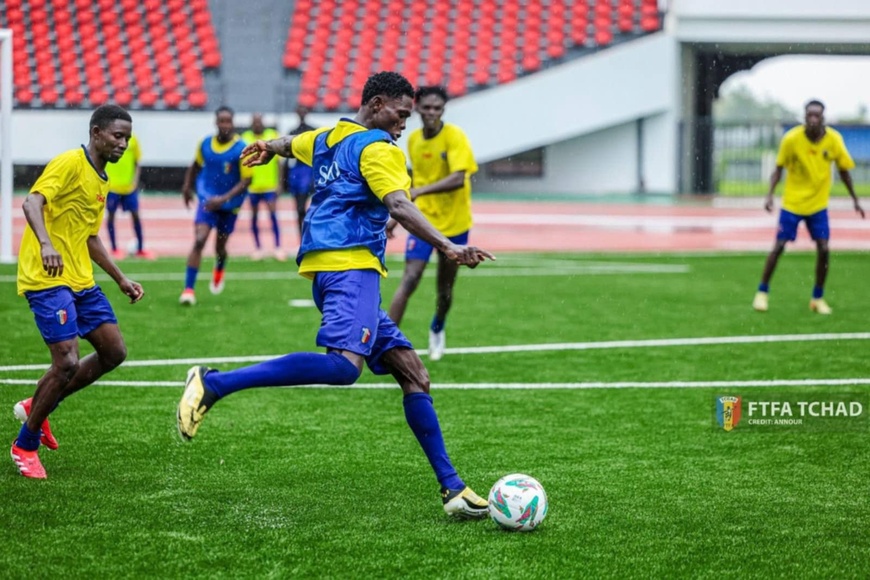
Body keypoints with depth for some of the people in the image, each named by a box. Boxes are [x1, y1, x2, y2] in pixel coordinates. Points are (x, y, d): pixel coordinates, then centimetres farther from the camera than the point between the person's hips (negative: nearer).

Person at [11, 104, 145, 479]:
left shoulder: (101, 181, 18)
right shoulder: (69, 163, -10)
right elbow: (32, 202, -24)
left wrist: (121, 279, 25)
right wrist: (45, 244, -40)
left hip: (80, 281, 9)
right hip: (47, 280, -9)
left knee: (113, 352, 7)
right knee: (67, 363, -14)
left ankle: (36, 407, 20)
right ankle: (25, 445, 4)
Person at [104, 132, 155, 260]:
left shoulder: (132, 139, 3)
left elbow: (137, 163, 9)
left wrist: (135, 181, -2)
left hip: (129, 186, 2)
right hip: (111, 186, -2)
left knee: (135, 215, 3)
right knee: (111, 214, 5)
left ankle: (140, 249, 12)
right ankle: (114, 248, 17)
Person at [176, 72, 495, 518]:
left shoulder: (326, 139, 24)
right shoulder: (377, 147, -3)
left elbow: (291, 143, 46)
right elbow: (398, 206, -19)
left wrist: (267, 147, 68)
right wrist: (446, 247, -27)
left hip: (329, 269, 11)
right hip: (349, 264, -11)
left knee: (412, 373, 7)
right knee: (345, 364, -32)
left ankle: (452, 488, 2)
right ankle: (213, 384, -30)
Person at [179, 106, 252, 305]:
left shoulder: (241, 149, -16)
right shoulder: (205, 144, -4)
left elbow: (246, 180, -17)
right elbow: (195, 165, 17)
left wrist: (224, 198, -26)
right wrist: (187, 186, 17)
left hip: (230, 205, -1)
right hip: (207, 200, 1)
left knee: (220, 247, 13)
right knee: (199, 241, -17)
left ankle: (219, 271, 51)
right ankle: (188, 289, -17)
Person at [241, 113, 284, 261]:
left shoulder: (273, 136, 0)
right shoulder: (245, 138, 2)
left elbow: (277, 162, 3)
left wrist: (279, 183, -1)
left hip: (270, 185, -2)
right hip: (252, 186, 2)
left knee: (273, 214, -8)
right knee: (254, 216, 8)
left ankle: (278, 247, -4)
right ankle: (257, 248, 18)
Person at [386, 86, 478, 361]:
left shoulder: (454, 137, -14)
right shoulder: (414, 139, 2)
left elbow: (458, 179, -28)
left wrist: (420, 191, -38)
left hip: (454, 223, -2)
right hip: (423, 220, 2)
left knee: (445, 290, 10)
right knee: (409, 280, -16)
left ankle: (437, 330, 41)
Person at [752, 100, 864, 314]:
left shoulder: (834, 139, -11)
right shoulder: (791, 138, -17)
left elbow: (844, 171, 3)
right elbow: (779, 169, -7)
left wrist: (855, 200, 6)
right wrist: (770, 194, -19)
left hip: (818, 204, 2)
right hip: (792, 203, -2)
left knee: (824, 250, -6)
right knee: (778, 246, -5)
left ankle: (818, 298, 11)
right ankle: (762, 292, 12)